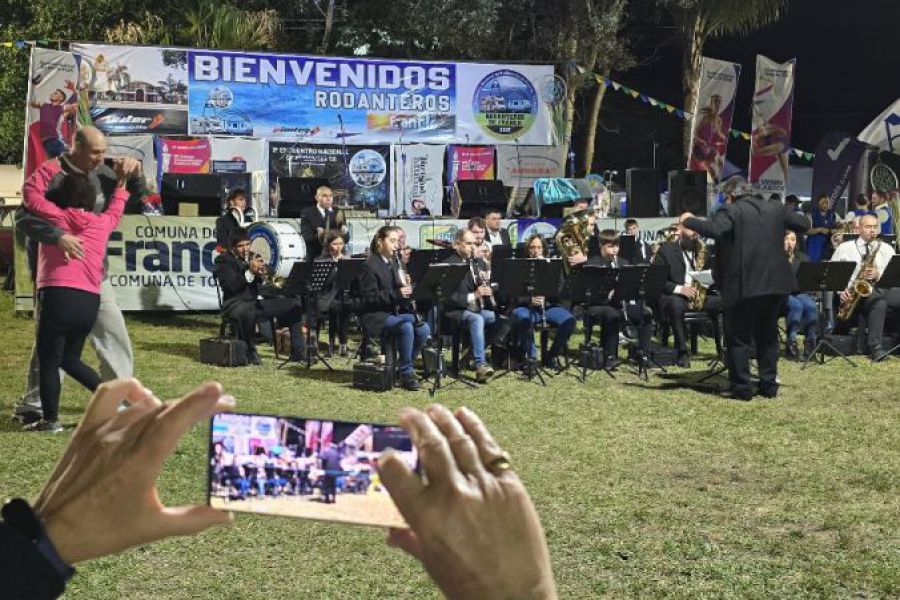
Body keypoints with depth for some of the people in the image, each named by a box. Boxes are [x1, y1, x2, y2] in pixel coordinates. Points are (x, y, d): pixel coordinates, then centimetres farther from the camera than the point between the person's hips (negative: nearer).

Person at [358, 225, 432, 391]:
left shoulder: (392, 264, 17)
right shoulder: (370, 266, -10)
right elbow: (369, 298, -17)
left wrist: (405, 290, 0)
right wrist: (397, 294, -25)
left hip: (395, 312, 8)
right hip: (376, 316, -8)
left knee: (424, 328, -16)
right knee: (406, 327, -33)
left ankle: (406, 366, -1)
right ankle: (406, 373, -22)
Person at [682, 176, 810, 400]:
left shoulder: (731, 211, -8)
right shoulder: (775, 209, 9)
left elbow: (714, 230, -25)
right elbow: (804, 224, 16)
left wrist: (688, 221, -12)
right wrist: (785, 220, 34)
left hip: (744, 286, -5)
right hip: (775, 283, 5)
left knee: (739, 338, 3)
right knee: (768, 335, 17)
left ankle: (742, 388, 2)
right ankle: (769, 385, 17)